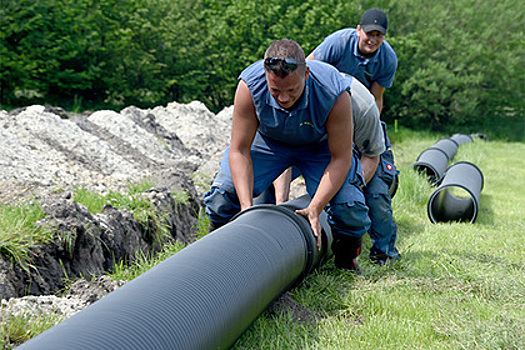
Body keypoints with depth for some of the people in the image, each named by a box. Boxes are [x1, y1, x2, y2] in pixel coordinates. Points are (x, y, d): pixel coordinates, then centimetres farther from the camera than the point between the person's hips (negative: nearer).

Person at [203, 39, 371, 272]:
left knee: (348, 207, -22)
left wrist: (314, 209, -37)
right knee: (224, 192, -18)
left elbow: (340, 158, -27)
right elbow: (239, 150, -25)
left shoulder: (335, 93, -37)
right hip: (267, 141, 1)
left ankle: (346, 257, 11)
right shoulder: (250, 86, -33)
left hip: (320, 146, -1)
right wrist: (246, 206, -35)